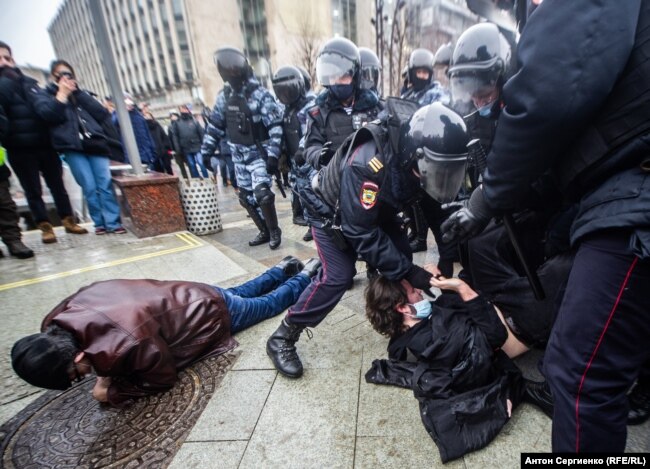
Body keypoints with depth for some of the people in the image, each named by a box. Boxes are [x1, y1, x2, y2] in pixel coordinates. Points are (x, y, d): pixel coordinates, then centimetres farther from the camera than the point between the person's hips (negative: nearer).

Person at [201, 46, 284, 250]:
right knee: (246, 198, 9)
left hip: (259, 153, -6)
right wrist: (206, 151, 10)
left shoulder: (259, 94, -11)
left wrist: (273, 155, -23)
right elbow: (215, 126, 13)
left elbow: (275, 127, -16)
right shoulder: (224, 96, 8)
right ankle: (264, 231, 25)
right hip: (239, 156, 7)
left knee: (262, 194, -19)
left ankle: (275, 231, 3)